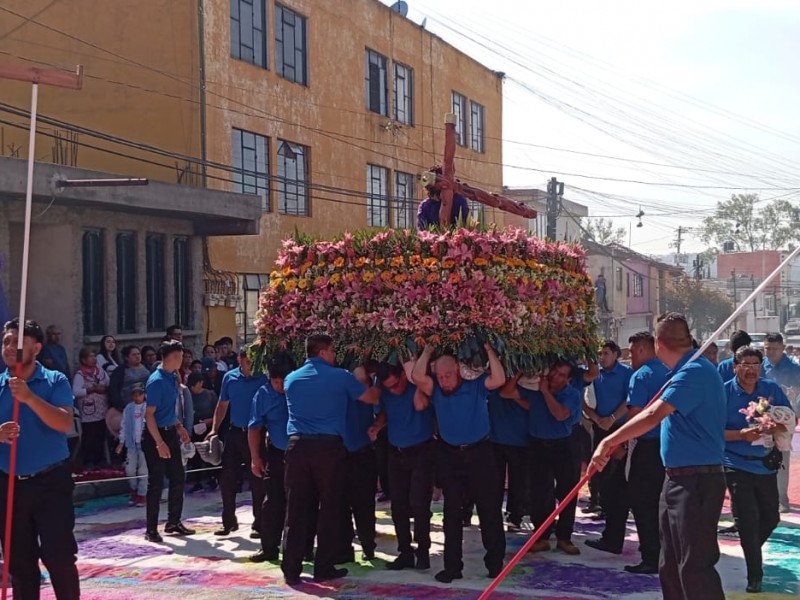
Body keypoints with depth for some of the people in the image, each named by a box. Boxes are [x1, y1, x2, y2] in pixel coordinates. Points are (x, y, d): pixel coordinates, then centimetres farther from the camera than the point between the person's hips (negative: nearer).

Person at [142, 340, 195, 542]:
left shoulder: (173, 378, 8)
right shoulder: (156, 381, -19)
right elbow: (149, 415, -21)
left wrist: (179, 426, 15)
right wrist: (160, 443, -24)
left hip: (171, 433, 9)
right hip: (156, 435, -9)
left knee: (178, 478, 14)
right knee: (156, 483, -2)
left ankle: (174, 522, 27)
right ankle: (151, 529, 7)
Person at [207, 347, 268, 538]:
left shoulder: (263, 379, -8)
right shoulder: (230, 378, 5)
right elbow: (222, 404, 13)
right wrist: (214, 429, 6)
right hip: (235, 433, 4)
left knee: (257, 480, 2)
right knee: (226, 478, 6)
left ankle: (258, 524, 12)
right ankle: (228, 522, 20)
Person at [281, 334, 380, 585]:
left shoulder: (291, 379, 11)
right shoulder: (340, 377, -1)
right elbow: (372, 398, 9)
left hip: (297, 445, 4)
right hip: (329, 446, -4)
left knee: (297, 510, 6)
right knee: (330, 509, 7)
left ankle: (291, 569, 8)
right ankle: (324, 568, 10)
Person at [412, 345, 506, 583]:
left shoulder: (476, 384, -6)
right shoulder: (435, 389, -1)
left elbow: (499, 380, -22)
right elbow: (417, 377, -18)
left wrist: (489, 351, -20)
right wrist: (427, 352, -10)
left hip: (479, 452, -2)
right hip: (449, 455, 2)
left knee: (489, 508, 4)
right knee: (452, 511, 7)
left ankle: (495, 561, 15)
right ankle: (452, 565, 14)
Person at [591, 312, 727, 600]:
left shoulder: (694, 372, -18)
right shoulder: (687, 370, 14)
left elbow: (654, 415, -29)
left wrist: (608, 442, -30)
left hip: (696, 482, -11)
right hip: (679, 479, 11)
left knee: (695, 567, -8)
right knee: (670, 566, 16)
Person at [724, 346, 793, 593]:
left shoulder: (772, 389, 0)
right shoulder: (724, 392, -10)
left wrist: (776, 427, -19)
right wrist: (742, 435, -25)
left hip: (766, 464, 4)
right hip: (738, 466, -4)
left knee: (771, 517, 16)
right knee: (747, 520, -3)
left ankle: (752, 550, 46)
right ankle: (754, 577, 12)